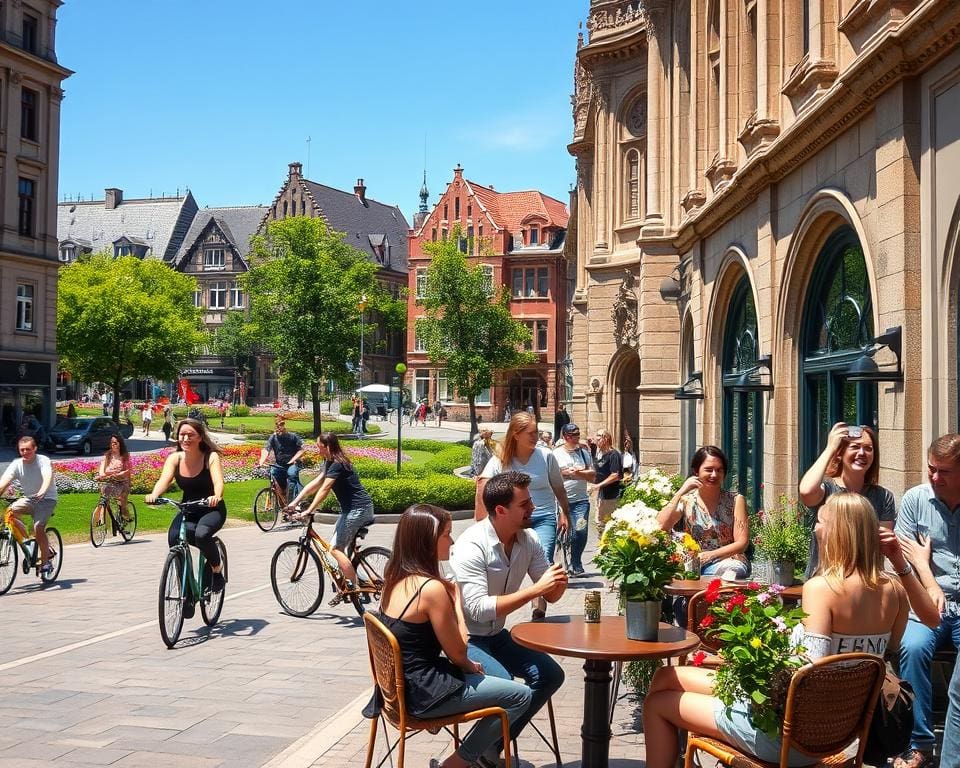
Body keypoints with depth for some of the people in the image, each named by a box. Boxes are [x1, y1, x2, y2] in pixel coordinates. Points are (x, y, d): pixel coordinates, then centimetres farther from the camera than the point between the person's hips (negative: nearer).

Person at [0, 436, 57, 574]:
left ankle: (46, 561, -9)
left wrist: (42, 492, -55)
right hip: (28, 498, 4)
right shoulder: (16, 464, -6)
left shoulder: (43, 461, -16)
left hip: (46, 499, -4)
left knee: (38, 528, -24)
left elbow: (47, 477, -34)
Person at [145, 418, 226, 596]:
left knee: (201, 534, -35)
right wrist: (153, 495, -43)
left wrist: (216, 496, -52)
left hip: (212, 510, -4)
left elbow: (218, 482, -29)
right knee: (174, 538, -24)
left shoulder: (211, 457, -14)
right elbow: (164, 479, -21)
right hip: (187, 511, 4)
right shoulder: (175, 458, -5)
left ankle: (217, 568, -3)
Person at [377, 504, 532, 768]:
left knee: (499, 676, 25)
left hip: (403, 682, 9)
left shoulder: (396, 578, 3)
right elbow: (458, 652, -15)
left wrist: (467, 665, 9)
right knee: (521, 695, 2)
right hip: (425, 694, -9)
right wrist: (456, 598, -7)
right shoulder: (432, 588, -24)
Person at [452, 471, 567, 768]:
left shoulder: (528, 540, -4)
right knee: (506, 688, -28)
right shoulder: (471, 545, -25)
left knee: (550, 675, -6)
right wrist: (535, 590, -33)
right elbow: (479, 609, -33)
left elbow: (550, 596, 2)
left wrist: (559, 584, -23)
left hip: (496, 635, 7)